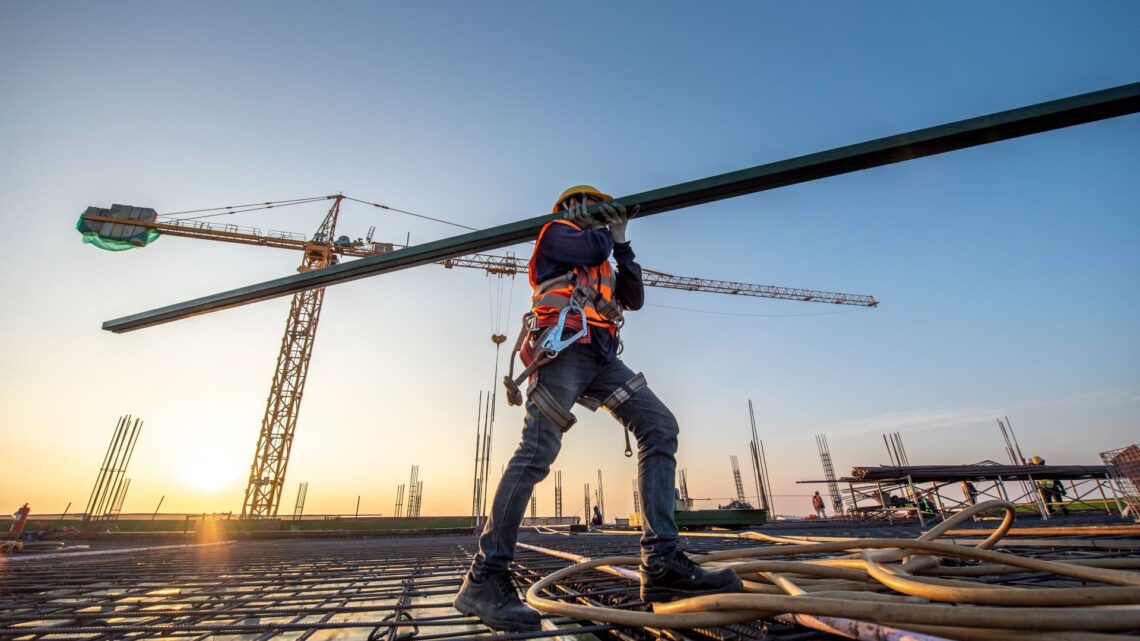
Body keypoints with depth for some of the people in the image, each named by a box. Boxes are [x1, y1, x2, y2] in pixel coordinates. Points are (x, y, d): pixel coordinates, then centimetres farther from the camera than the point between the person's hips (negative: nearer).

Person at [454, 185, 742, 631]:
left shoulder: (600, 264, 37)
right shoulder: (556, 231, 17)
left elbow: (634, 300, 25)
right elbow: (592, 247, -5)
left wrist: (622, 244, 25)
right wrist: (605, 230, 19)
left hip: (600, 356, 7)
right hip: (564, 345, -7)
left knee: (660, 427, -9)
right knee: (537, 451, -19)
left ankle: (660, 562, -14)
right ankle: (484, 577, -12)